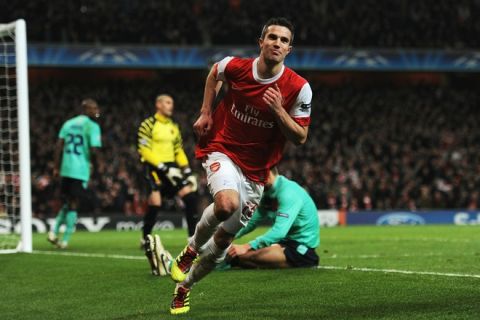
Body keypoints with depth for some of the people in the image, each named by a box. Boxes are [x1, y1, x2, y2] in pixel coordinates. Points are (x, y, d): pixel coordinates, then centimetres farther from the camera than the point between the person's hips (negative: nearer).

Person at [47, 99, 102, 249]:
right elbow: (94, 151, -13)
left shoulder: (68, 123, 13)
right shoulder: (92, 126, -6)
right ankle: (65, 240, 0)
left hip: (65, 169, 5)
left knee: (67, 202, 19)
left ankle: (54, 232, 6)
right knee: (73, 204, 2)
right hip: (81, 171, -5)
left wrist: (56, 167, 10)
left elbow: (59, 145, 7)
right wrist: (96, 163, 7)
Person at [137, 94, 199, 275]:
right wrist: (164, 168, -19)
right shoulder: (148, 125, -5)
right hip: (153, 167, -6)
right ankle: (146, 238, -1)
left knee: (190, 194, -9)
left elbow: (179, 151, 21)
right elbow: (144, 150, -13)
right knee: (155, 202, -21)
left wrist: (187, 170, 7)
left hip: (171, 167, 7)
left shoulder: (174, 127, 18)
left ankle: (193, 236, -3)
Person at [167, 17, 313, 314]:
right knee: (227, 203, -34)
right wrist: (206, 112, 10)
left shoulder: (298, 88, -11)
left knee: (224, 239, 5)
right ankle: (192, 250, -5)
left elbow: (300, 137, -8)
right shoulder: (236, 67, -9)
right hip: (222, 150, -2)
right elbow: (214, 72, 16)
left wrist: (278, 110, -23)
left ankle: (184, 285, 31)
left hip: (256, 171, 2)